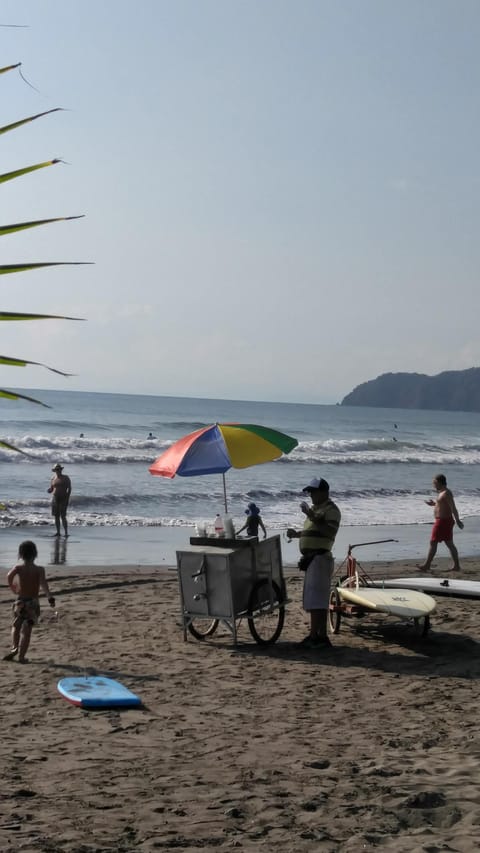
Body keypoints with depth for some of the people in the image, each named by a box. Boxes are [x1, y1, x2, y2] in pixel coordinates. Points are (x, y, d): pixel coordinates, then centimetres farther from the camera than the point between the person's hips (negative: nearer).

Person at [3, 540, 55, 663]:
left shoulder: (18, 568, -2)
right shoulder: (39, 569, -5)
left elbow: (9, 576, -22)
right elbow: (43, 583, -21)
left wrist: (13, 589, -5)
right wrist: (50, 597, -25)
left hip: (20, 601, 1)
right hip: (33, 602, -1)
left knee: (16, 625, 20)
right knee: (26, 630, 3)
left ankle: (15, 647, -2)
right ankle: (21, 656, 0)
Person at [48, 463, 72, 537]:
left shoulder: (65, 478, -2)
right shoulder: (53, 479, 11)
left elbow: (69, 488, -4)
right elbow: (51, 489, 17)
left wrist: (67, 498, -13)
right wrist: (49, 490, -8)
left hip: (63, 499, -5)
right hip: (55, 499, 5)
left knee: (63, 516, -13)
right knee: (56, 516, 4)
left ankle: (66, 533, -12)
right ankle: (58, 532, 11)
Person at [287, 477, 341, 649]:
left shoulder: (331, 509, -9)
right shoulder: (315, 509, 20)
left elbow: (331, 532, -23)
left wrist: (313, 518, -27)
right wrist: (296, 534, 14)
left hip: (320, 558, -10)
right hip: (311, 558, 10)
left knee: (316, 598, -12)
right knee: (313, 598, 11)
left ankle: (320, 636, -12)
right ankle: (315, 635, 16)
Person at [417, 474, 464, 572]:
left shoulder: (446, 493, -16)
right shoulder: (443, 493, 15)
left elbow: (453, 508, -21)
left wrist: (458, 521, -24)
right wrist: (434, 504, 20)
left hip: (442, 522, -10)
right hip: (445, 521, 10)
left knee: (433, 543, -5)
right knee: (450, 544, 10)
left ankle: (426, 565, -1)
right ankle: (456, 566, 11)